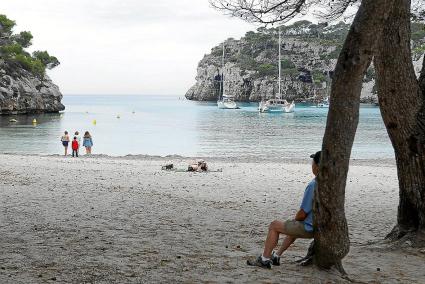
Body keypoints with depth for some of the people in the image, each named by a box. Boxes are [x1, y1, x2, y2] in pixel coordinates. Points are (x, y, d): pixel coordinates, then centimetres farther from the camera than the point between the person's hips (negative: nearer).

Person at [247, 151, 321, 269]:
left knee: (274, 225, 8)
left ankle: (265, 259, 14)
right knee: (293, 227, 36)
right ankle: (276, 256, 40)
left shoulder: (313, 186, -26)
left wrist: (295, 219, 2)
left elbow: (302, 214, -22)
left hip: (309, 228, -8)